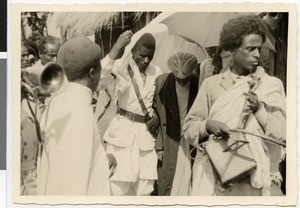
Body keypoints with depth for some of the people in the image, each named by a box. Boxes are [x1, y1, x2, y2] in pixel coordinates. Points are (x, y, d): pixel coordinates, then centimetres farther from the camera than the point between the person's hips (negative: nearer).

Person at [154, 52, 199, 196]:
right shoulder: (161, 83, -4)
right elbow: (155, 111, 3)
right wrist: (159, 146, -1)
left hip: (193, 144, 0)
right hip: (171, 144, 1)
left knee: (189, 186, 3)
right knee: (166, 187, 3)